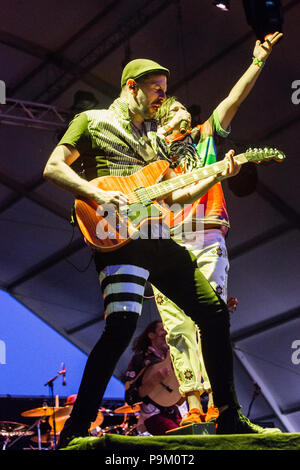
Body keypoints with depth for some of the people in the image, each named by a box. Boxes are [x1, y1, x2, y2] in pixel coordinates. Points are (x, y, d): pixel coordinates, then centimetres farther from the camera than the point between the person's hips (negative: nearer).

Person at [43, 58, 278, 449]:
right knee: (122, 322, -27)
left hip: (159, 239, 7)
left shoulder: (156, 140, 28)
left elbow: (174, 195, 25)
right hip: (118, 237, -7)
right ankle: (75, 429, -19)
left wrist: (216, 176, 11)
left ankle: (229, 417, 13)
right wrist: (98, 194, -15)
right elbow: (53, 167, 0)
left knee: (215, 312, 3)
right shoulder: (92, 121, 10)